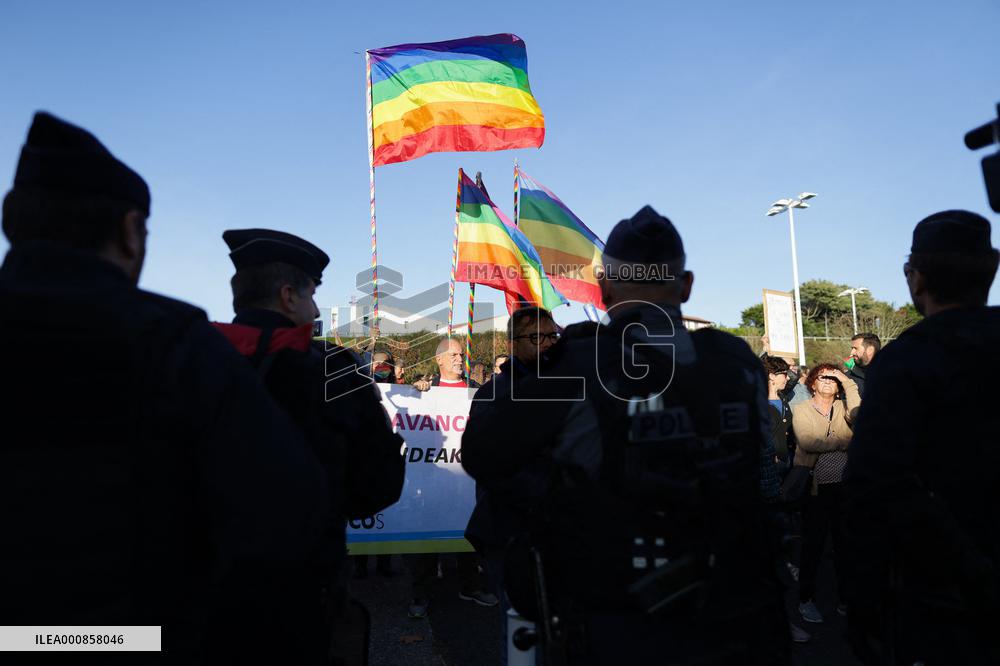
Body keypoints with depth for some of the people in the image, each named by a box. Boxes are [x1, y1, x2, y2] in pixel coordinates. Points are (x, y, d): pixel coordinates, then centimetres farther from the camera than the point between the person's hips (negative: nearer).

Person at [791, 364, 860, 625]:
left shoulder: (843, 408, 8)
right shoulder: (801, 410, -2)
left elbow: (858, 416, -15)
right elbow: (808, 442, -18)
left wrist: (848, 382, -11)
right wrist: (844, 441, -8)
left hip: (844, 488, 3)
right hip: (815, 488, -3)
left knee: (844, 544, 12)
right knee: (813, 544, 5)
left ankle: (845, 599, 28)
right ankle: (806, 599, 20)